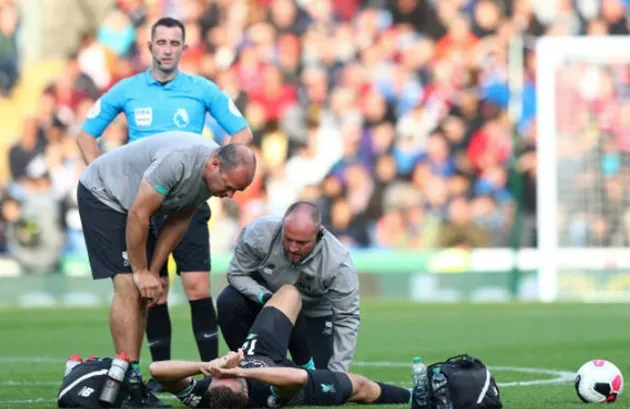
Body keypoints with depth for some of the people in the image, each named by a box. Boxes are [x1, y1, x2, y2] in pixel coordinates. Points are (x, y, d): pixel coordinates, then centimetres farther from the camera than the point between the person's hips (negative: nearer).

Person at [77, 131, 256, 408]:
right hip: (102, 194, -9)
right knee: (129, 288, -18)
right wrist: (141, 272, -19)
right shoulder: (178, 160, -36)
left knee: (142, 294, 4)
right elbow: (138, 214, -29)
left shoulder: (215, 174, -9)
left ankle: (130, 380, 7)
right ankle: (128, 380, -20)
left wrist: (153, 273, -2)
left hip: (131, 203, 9)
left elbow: (179, 221, 1)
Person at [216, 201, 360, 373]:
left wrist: (335, 374, -30)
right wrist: (264, 297, -37)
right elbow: (237, 273, -16)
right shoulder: (260, 232, -32)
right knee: (228, 303, -29)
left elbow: (347, 320, -25)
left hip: (312, 314, -1)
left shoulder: (338, 262, -33)